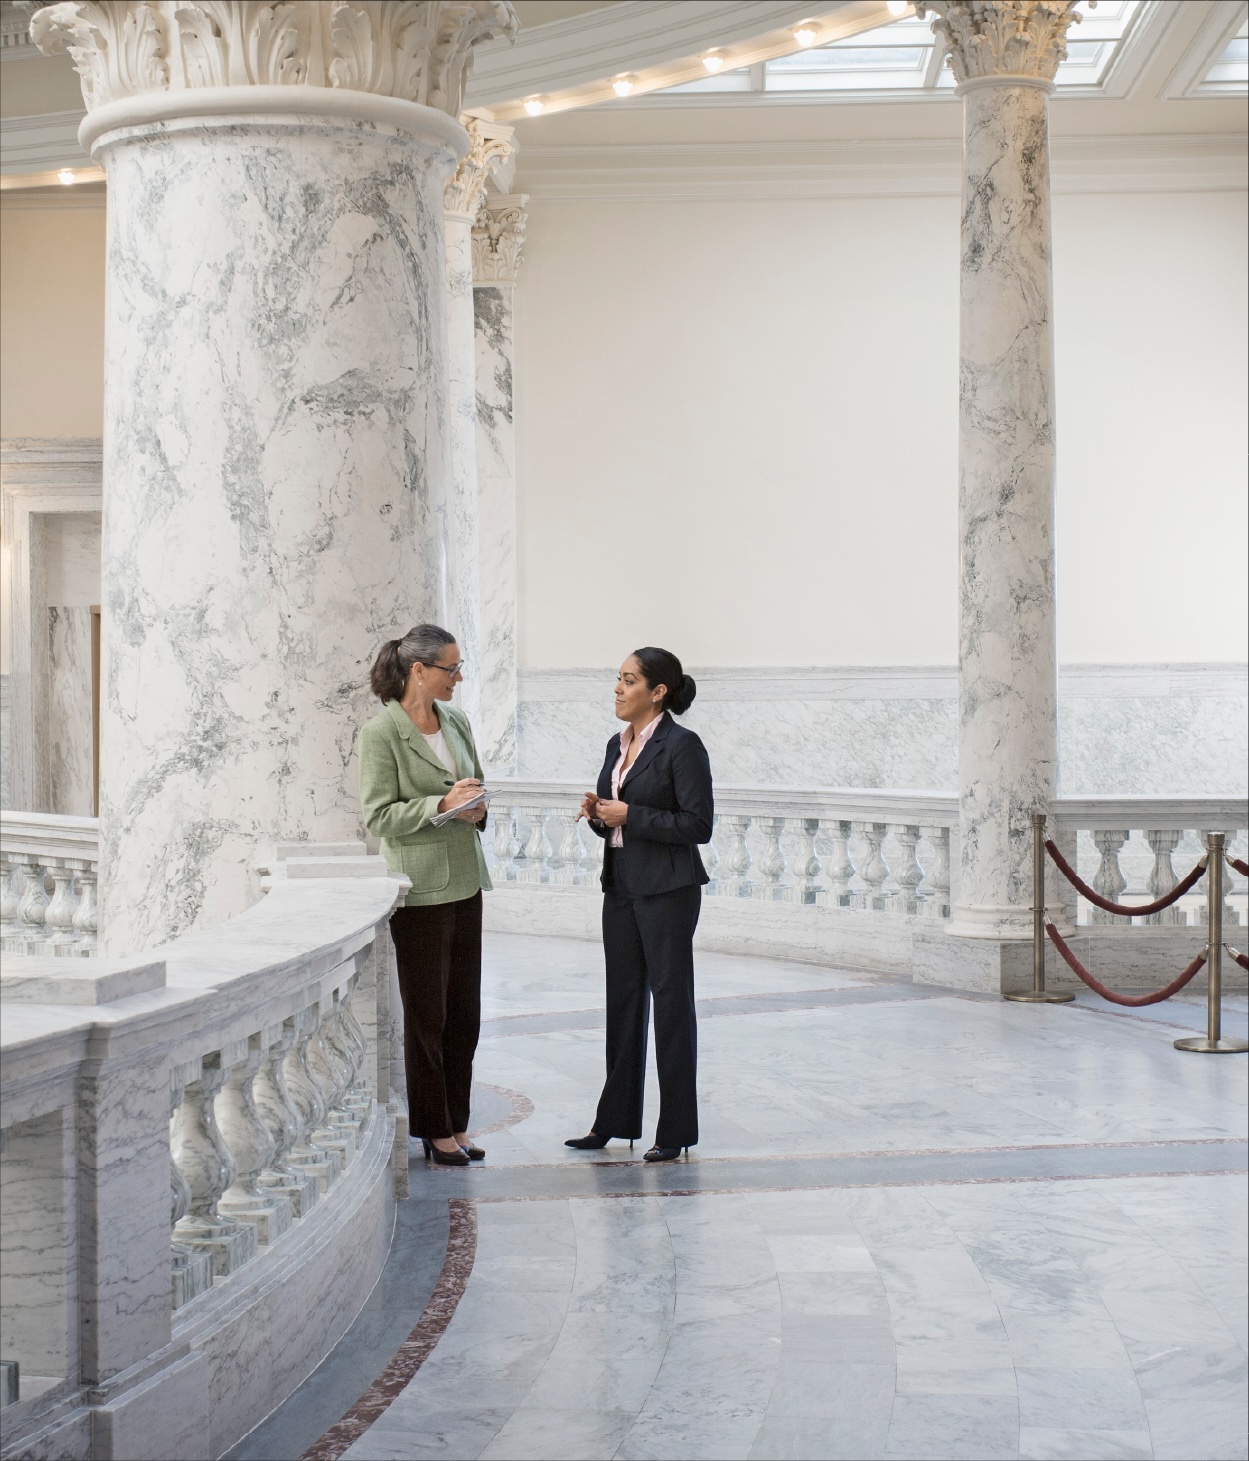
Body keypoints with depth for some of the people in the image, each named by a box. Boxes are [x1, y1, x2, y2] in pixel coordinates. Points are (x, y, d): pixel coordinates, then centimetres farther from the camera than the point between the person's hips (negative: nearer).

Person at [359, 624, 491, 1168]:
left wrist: (476, 808, -1)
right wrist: (442, 804, -23)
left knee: (464, 1011, 9)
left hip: (465, 882, 7)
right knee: (426, 1014, 2)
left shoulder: (457, 722, 10)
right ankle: (434, 1129, 13)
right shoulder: (381, 732, -10)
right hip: (420, 888, -7)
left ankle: (456, 1124, 19)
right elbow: (379, 815, -12)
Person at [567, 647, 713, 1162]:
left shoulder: (682, 745, -13)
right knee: (623, 1000, 12)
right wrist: (597, 812, -3)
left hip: (667, 890, -8)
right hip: (621, 886, 8)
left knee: (670, 1001, 0)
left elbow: (698, 825, -17)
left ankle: (676, 1129, 8)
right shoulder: (618, 745, 12)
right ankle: (616, 1119, 20)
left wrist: (630, 816, -19)